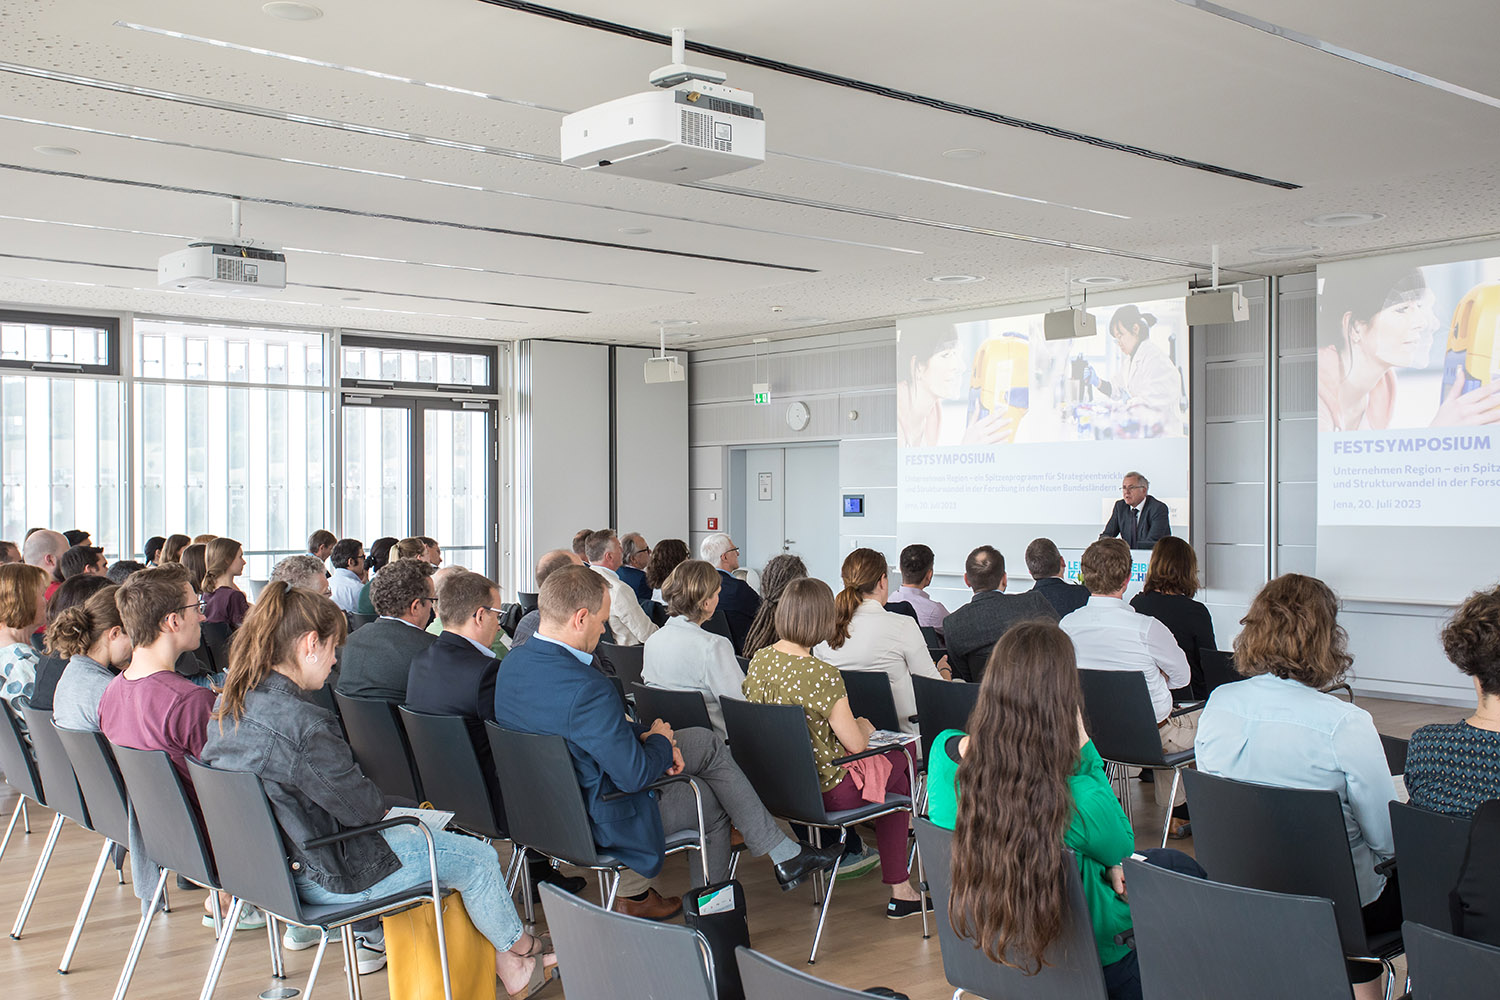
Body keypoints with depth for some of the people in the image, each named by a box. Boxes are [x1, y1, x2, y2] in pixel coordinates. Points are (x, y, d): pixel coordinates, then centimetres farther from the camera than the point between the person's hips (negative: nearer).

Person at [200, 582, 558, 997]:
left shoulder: (228, 706, -2)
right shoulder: (302, 723, -31)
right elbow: (365, 807, -23)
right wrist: (381, 801, 0)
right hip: (324, 878, -10)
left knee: (418, 831, 27)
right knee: (477, 857, 6)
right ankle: (518, 950, 33)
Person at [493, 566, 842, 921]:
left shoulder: (514, 662, -5)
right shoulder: (588, 689, -36)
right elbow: (635, 775, -27)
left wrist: (642, 735, 0)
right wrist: (660, 741, -6)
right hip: (599, 820, -9)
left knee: (709, 743, 17)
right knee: (713, 801, 16)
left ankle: (784, 854, 25)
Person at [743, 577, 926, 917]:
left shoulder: (759, 660, -3)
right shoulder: (822, 673, -25)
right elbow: (855, 743, -18)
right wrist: (864, 726, 6)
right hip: (825, 790, -7)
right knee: (900, 761, 20)